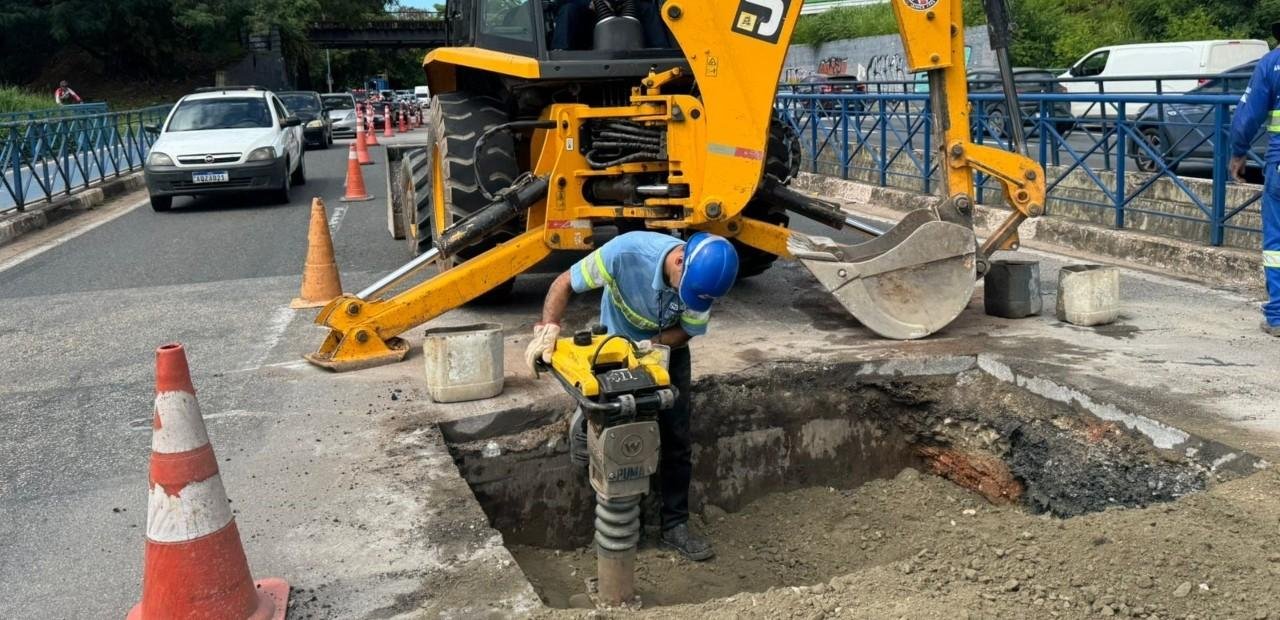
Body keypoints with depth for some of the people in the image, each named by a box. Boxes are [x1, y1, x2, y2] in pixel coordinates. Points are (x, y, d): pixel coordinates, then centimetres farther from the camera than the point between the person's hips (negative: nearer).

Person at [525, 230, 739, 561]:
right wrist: (548, 330, -40)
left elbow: (686, 331, -13)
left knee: (677, 441, 3)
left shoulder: (704, 278, -28)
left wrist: (653, 344, -32)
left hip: (668, 350, 3)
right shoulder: (627, 251, -38)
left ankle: (675, 525, 17)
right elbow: (564, 284, -27)